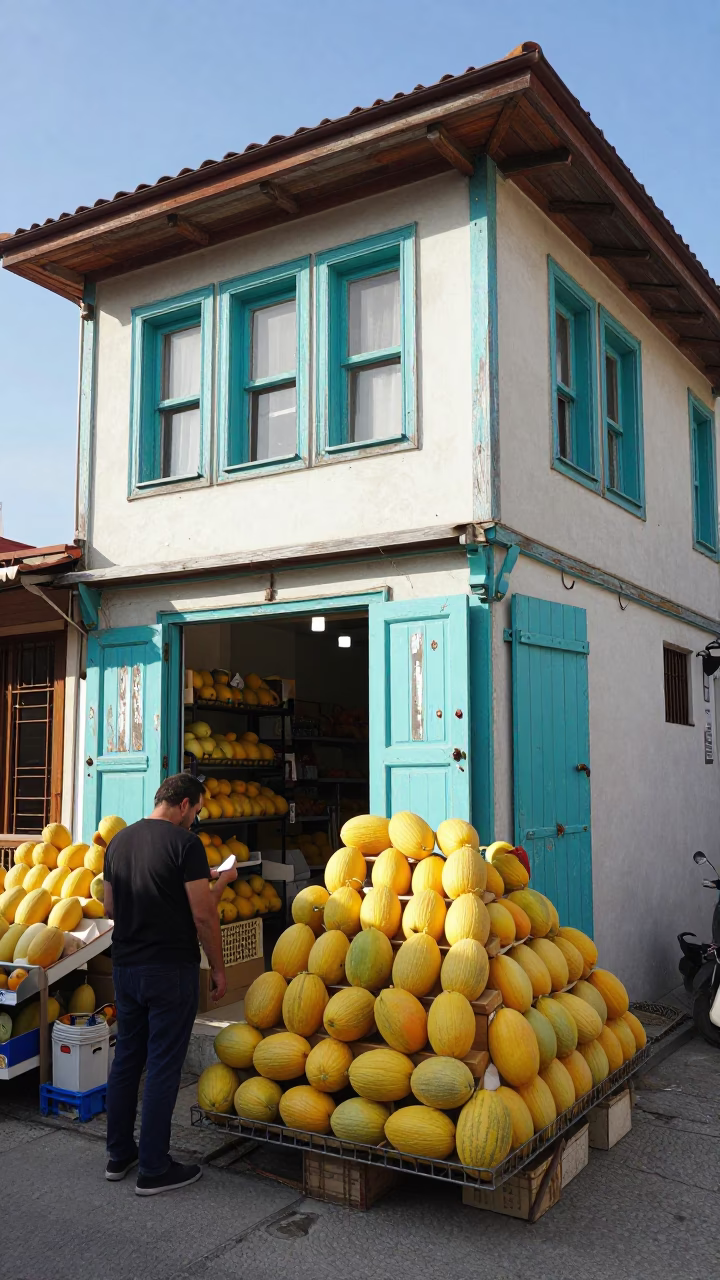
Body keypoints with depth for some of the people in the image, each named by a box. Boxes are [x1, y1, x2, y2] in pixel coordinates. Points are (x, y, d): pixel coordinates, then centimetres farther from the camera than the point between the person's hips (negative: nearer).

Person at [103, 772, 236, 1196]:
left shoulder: (119, 841, 7)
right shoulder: (185, 843, -14)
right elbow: (203, 915, -17)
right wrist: (218, 969, -4)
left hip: (125, 966, 7)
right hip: (171, 970, -7)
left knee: (127, 1058, 17)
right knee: (164, 1065, 2)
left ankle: (119, 1155, 28)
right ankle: (154, 1169, 10)